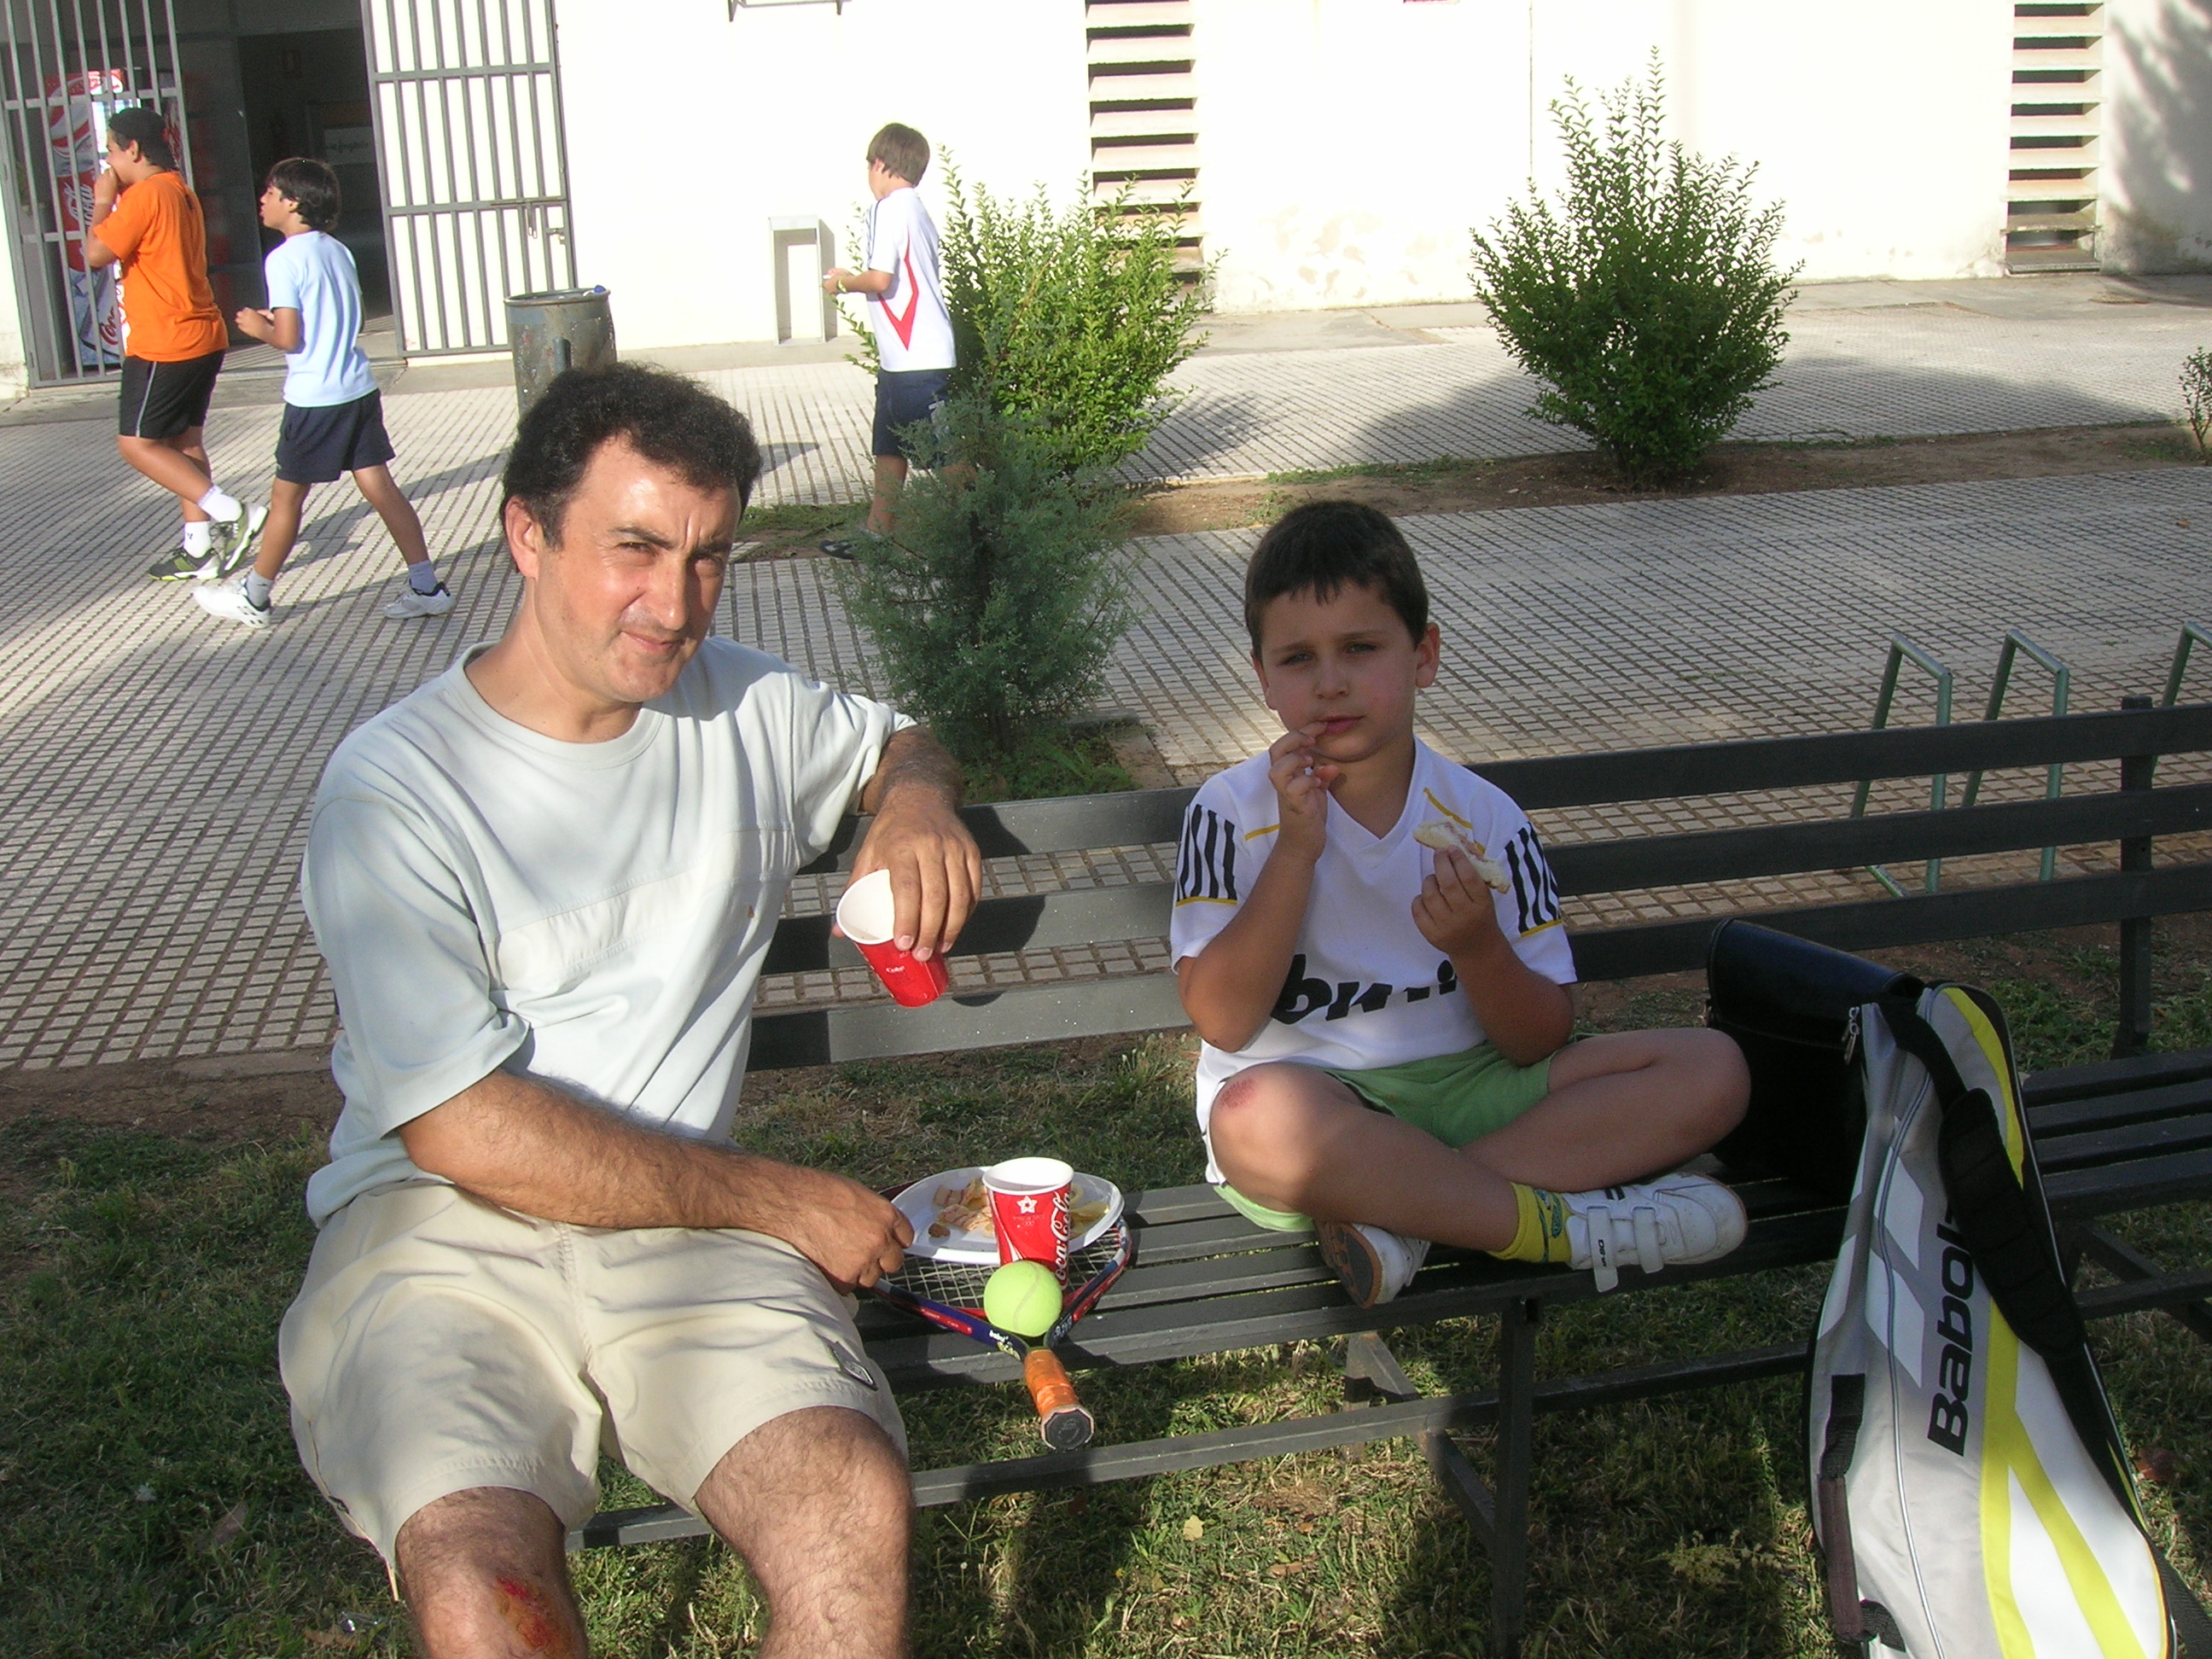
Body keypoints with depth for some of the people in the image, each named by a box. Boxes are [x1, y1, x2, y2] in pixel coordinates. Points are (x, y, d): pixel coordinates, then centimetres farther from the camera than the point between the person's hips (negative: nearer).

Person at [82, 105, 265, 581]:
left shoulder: (146, 194, -16)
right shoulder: (180, 191, 14)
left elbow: (96, 254, -15)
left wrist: (102, 201, -3)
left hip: (164, 345, -9)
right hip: (202, 339, 9)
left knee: (137, 442, -3)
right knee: (184, 441, 13)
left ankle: (229, 514, -12)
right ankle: (199, 548, 14)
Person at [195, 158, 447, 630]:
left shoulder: (285, 259, -13)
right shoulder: (339, 251, 10)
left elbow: (289, 338, -16)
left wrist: (257, 327, 3)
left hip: (314, 400, -7)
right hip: (359, 390, 7)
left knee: (286, 497, 5)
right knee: (378, 486, 7)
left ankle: (252, 598, 19)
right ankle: (426, 587, 2)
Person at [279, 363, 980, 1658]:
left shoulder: (745, 708, 10)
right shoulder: (393, 791, -7)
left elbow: (898, 741, 32)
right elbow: (470, 1132, -12)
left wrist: (916, 800, 5)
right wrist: (779, 1200, -9)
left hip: (685, 1224, 3)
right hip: (439, 1226, -3)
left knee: (857, 1502, -27)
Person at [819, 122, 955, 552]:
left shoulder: (891, 209, -13)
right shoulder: (917, 210, 15)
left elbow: (881, 279, -22)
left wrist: (844, 282, -2)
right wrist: (852, 280, 22)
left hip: (914, 358, -10)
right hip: (903, 356, 10)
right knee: (889, 448, 16)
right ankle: (876, 535, 24)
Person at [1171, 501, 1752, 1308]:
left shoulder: (1483, 816, 1)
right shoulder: (1233, 811, -4)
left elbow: (1540, 1042, 0)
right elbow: (1223, 1022, -12)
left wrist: (1477, 945, -21)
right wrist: (1297, 850, -18)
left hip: (1465, 1088, 4)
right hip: (1314, 1103, -3)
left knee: (1713, 1070, -12)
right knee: (1255, 1118, -39)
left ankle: (1400, 1213, -23)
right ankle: (1566, 1224, -22)